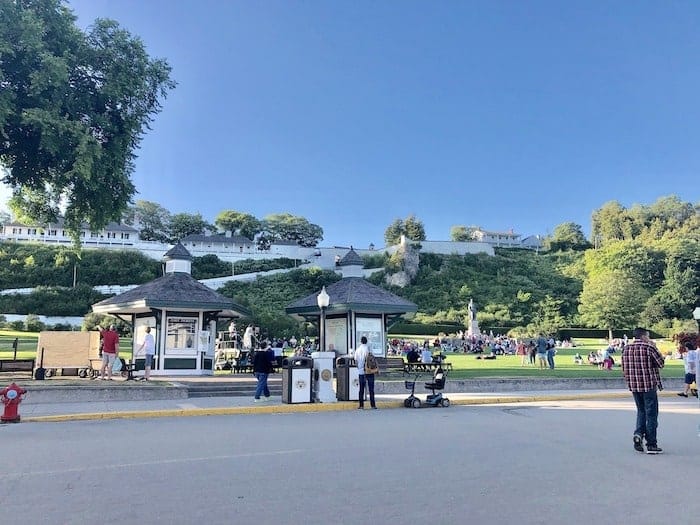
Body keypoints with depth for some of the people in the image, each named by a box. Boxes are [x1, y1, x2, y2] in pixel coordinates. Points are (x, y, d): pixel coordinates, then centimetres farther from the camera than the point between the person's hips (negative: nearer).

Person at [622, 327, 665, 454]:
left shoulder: (626, 349, 6)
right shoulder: (649, 348, -11)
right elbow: (661, 363, -1)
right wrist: (654, 348, 7)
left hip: (634, 386, 5)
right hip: (649, 385, -5)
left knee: (641, 411, 20)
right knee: (651, 414, 4)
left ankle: (638, 433, -1)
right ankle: (651, 445, 7)